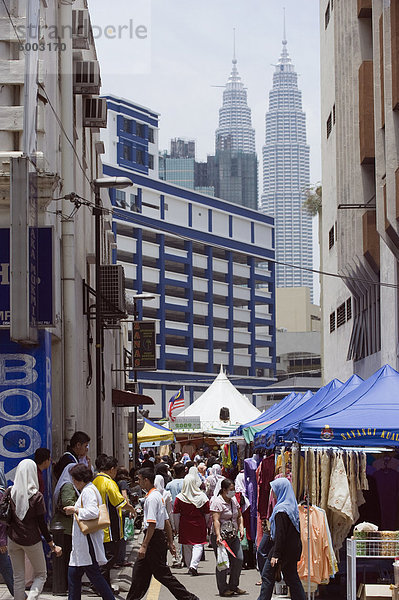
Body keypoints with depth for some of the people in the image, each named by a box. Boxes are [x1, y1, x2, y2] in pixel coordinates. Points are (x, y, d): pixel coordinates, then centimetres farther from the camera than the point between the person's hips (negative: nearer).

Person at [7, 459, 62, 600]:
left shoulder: (9, 492, -4)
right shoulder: (37, 496, -12)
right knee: (41, 575, 12)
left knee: (18, 578, 13)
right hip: (32, 540, -3)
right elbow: (42, 523, -10)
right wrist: (52, 545, -2)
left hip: (14, 539, 3)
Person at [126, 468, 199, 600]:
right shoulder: (158, 495, 14)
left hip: (154, 539, -10)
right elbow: (166, 522, 19)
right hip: (160, 537, 10)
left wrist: (144, 546, -21)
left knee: (162, 574, -6)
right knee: (139, 571, 15)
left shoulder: (151, 498, -16)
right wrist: (170, 542, 22)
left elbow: (152, 524, -22)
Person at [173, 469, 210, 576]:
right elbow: (207, 513, 1)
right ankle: (194, 565, -16)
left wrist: (177, 527, 10)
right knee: (198, 545, 1)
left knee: (187, 547, 13)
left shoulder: (179, 498, -6)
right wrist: (207, 525, 15)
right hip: (199, 525, -1)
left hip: (185, 526, 1)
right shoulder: (202, 497, -7)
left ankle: (190, 567, 19)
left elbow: (176, 514, -1)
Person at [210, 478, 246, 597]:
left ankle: (233, 586, 15)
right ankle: (223, 589, 7)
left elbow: (239, 516, 21)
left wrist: (241, 529, 6)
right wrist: (218, 535, -32)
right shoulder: (217, 502, -12)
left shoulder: (234, 500, 12)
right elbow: (215, 520, -21)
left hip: (233, 536, 7)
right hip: (221, 537, -7)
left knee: (239, 559, 1)